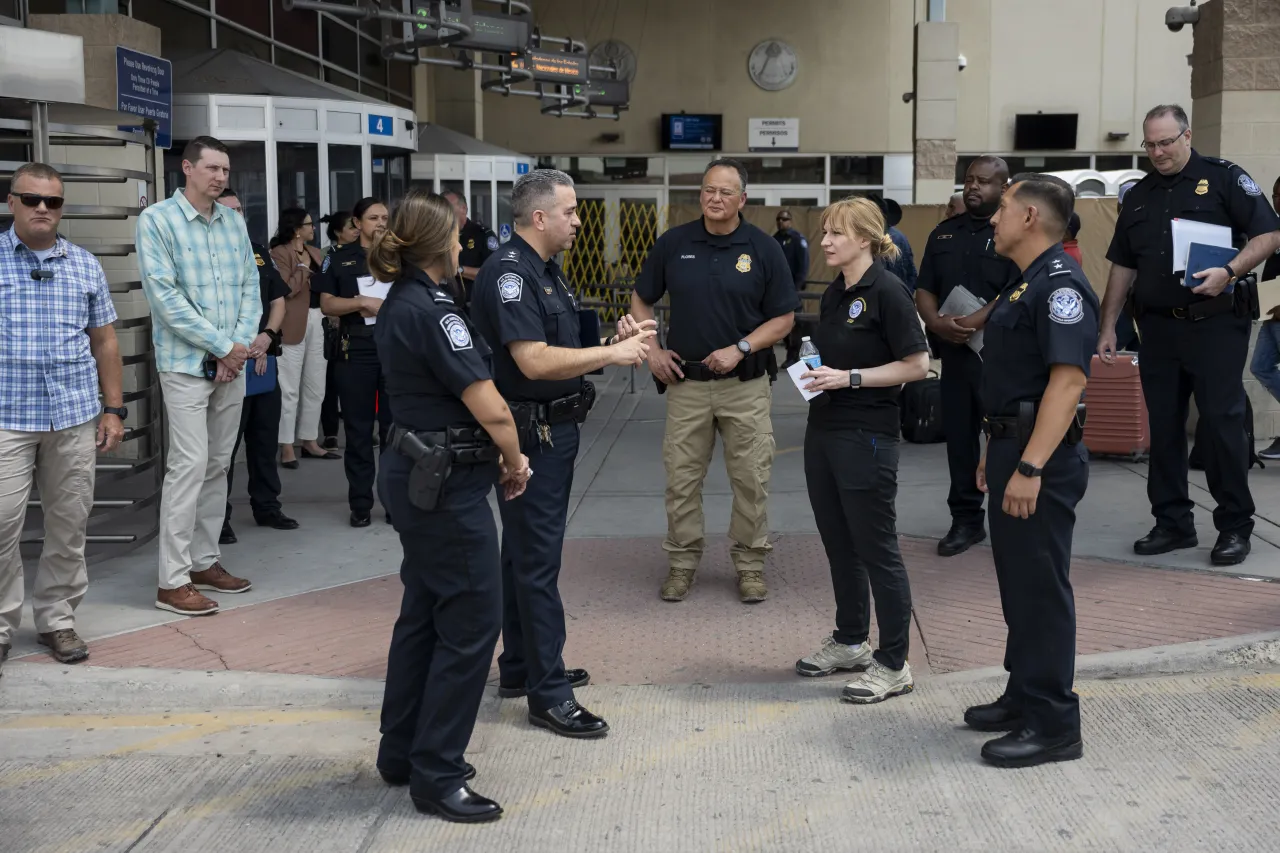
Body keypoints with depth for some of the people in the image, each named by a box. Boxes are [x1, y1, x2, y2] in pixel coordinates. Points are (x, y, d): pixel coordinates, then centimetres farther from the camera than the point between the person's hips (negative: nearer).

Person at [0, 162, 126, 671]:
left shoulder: (85, 266, 10)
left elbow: (105, 341, 14)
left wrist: (114, 410, 9)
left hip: (75, 418, 3)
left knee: (69, 524, 7)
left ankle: (57, 619, 21)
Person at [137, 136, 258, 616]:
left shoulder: (233, 221, 10)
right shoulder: (157, 220, -7)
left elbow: (250, 286, 9)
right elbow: (164, 294, -14)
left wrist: (241, 345, -7)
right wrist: (222, 346, -14)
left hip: (231, 363, 6)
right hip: (186, 363, -6)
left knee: (218, 465, 11)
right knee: (190, 465, -10)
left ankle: (204, 561, 22)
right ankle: (172, 581, -5)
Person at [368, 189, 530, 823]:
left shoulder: (399, 303, 11)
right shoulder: (433, 311, -19)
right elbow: (491, 408, -21)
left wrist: (495, 457, 7)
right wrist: (515, 462, -2)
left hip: (414, 474, 10)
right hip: (448, 484, -10)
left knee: (425, 614, 18)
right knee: (471, 621, -2)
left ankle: (402, 753, 29)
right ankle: (437, 777, 5)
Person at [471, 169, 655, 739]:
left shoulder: (544, 270, 14)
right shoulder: (508, 273, -18)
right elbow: (534, 361, -28)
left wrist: (614, 344, 3)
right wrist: (611, 355, -21)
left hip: (553, 430, 11)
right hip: (531, 431, -11)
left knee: (526, 551, 17)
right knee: (537, 559, -6)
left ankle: (519, 668, 28)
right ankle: (548, 694, 0)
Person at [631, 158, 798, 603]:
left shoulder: (764, 249, -3)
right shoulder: (673, 243, 1)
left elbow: (783, 318, -1)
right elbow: (641, 300, 12)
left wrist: (740, 348, -14)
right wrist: (651, 350, -1)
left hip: (746, 383, -1)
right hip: (686, 381, 2)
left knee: (751, 479, 4)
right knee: (681, 478, 7)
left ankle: (750, 563, 19)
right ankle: (682, 561, 22)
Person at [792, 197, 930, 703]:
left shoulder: (887, 291, -13)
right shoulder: (834, 293, 12)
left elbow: (916, 365, -15)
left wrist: (848, 377, -19)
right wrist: (816, 373, 6)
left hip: (867, 434, -8)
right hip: (824, 428, 9)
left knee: (876, 548, -2)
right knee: (838, 543, 16)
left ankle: (893, 665, 8)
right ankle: (849, 642, 30)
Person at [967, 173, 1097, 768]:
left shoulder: (1059, 284, -17)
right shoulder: (1028, 284, 16)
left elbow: (1067, 380, -25)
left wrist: (1030, 467, -28)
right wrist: (995, 452, 23)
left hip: (1041, 458, -10)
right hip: (1014, 450, 10)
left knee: (1040, 587, -4)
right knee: (1018, 583, 17)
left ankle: (1053, 725, 4)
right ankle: (1024, 698, 29)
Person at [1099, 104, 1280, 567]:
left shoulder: (1223, 178, -2)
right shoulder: (1139, 196, 14)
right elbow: (1122, 267, 16)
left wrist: (1229, 272, -22)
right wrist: (1108, 327, 12)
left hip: (1216, 323, -5)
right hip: (1158, 325, 5)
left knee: (1222, 422, -4)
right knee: (1163, 426, 7)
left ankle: (1235, 526, 6)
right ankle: (1173, 522, 17)